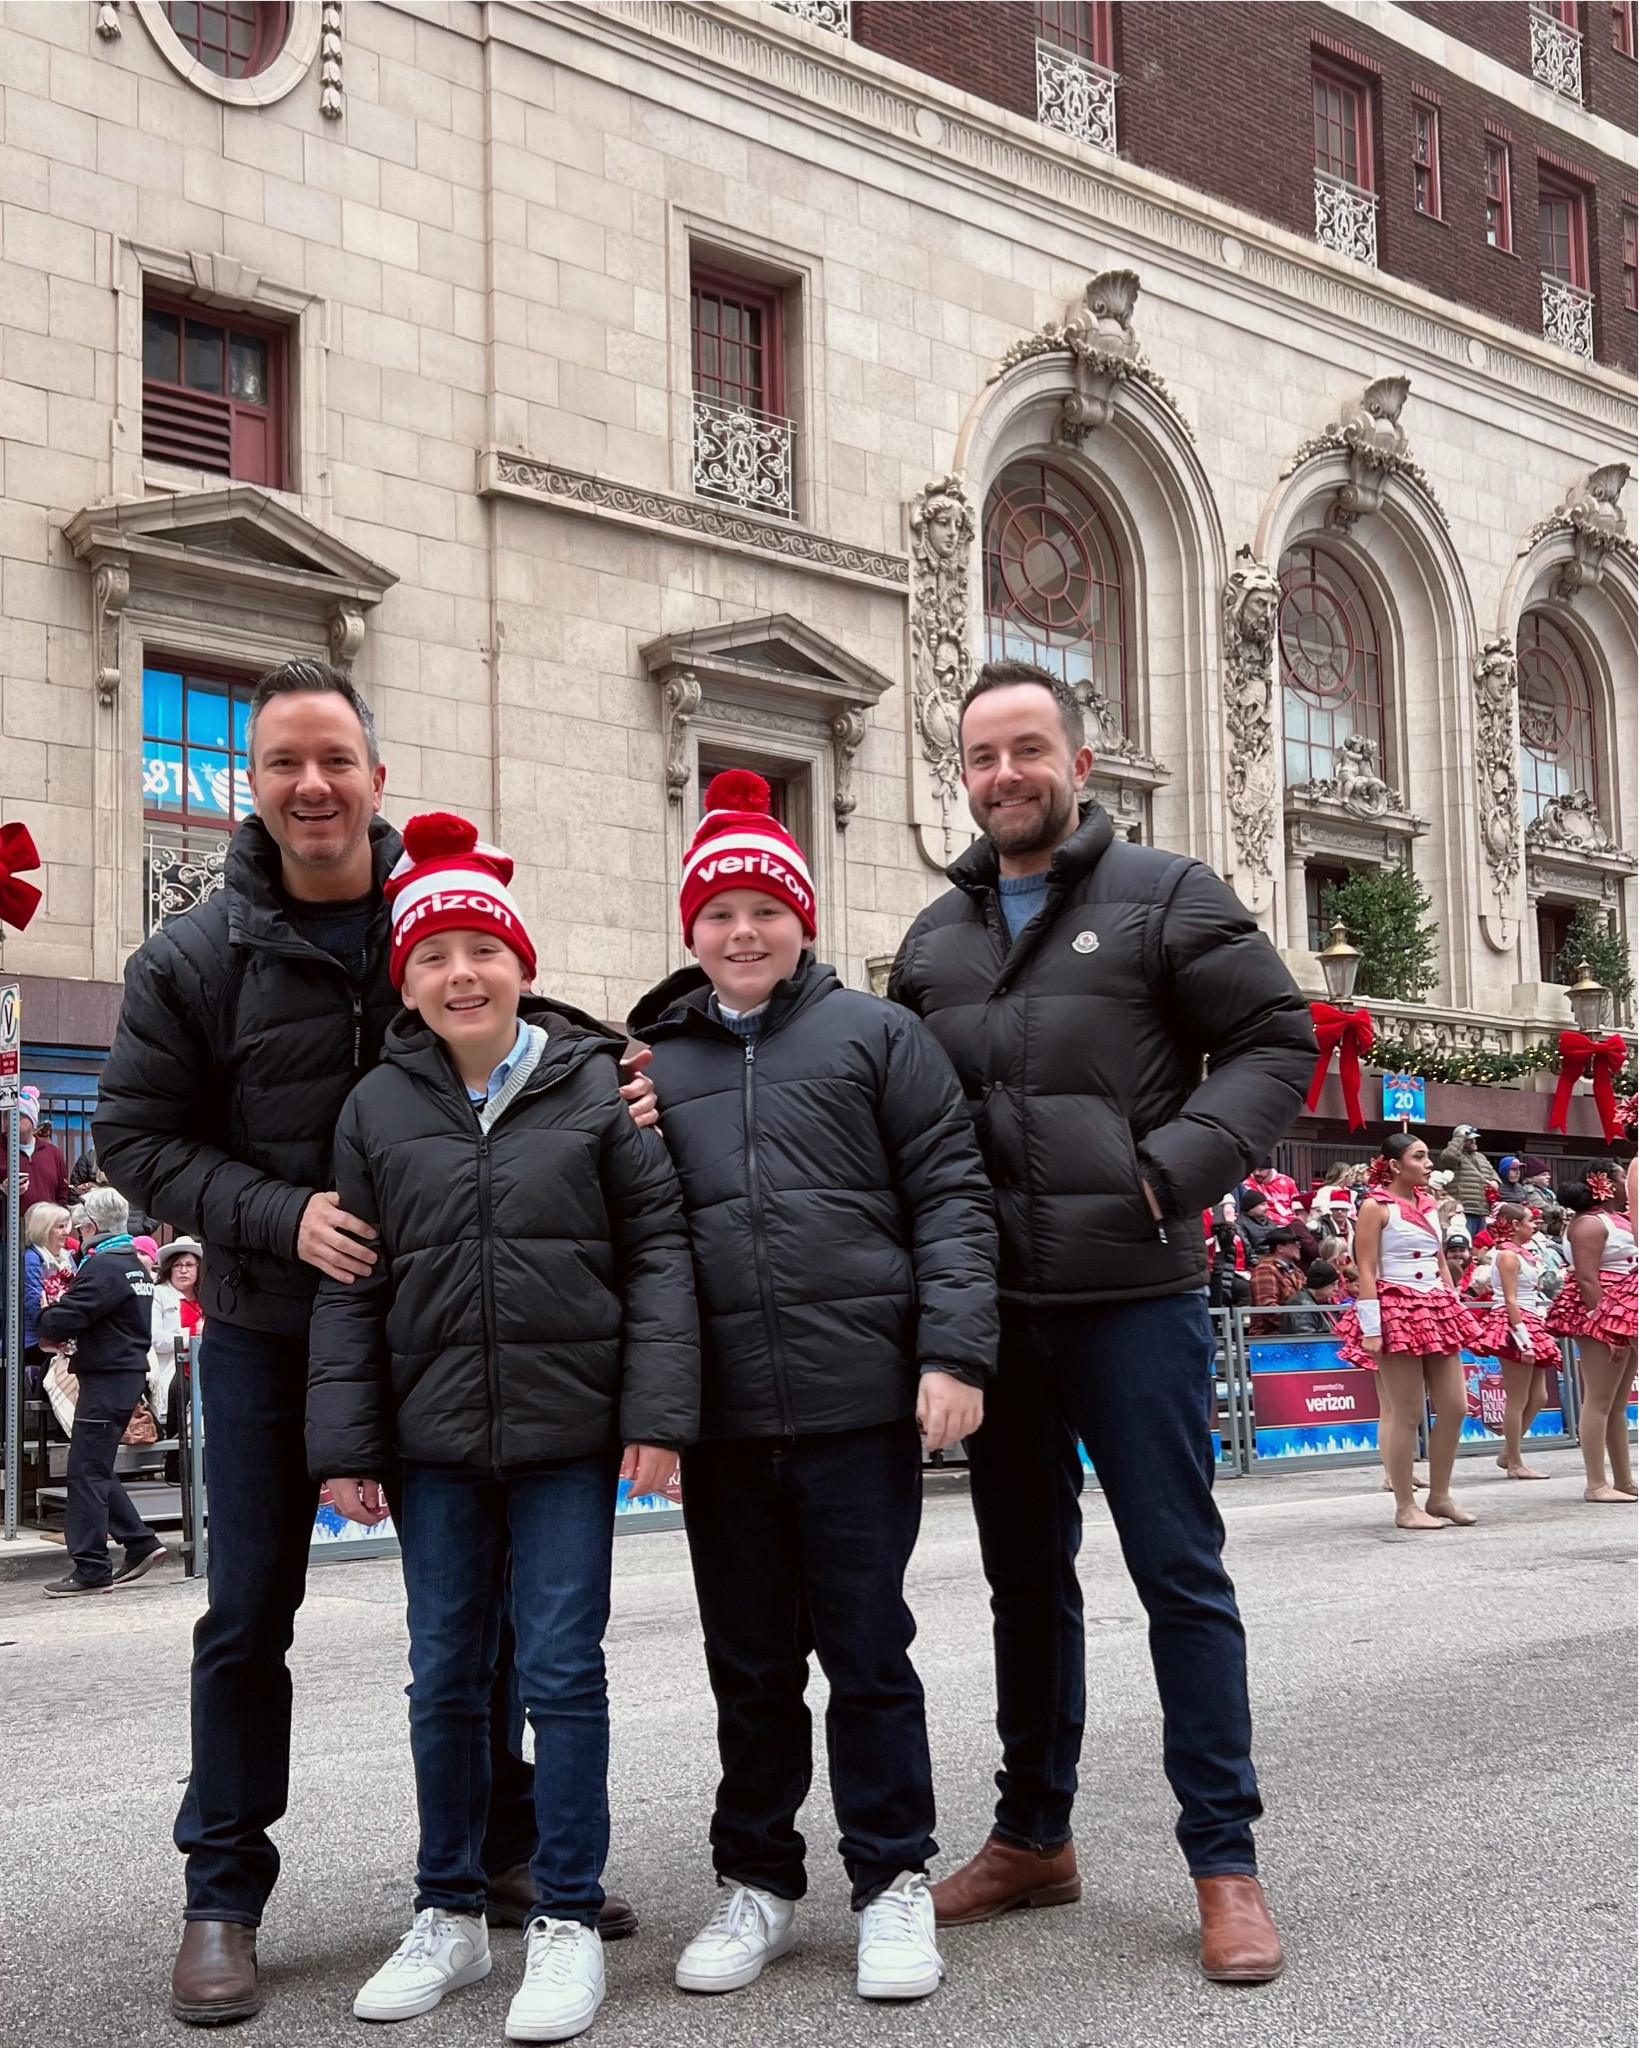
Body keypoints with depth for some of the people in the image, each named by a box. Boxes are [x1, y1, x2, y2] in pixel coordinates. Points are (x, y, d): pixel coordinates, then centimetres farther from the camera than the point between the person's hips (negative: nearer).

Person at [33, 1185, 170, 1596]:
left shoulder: (102, 1266, -15)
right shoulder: (136, 1265, 16)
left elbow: (62, 1319, -20)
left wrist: (50, 1329, 2)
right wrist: (67, 1335, 8)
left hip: (106, 1378, -9)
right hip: (129, 1373, 9)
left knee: (86, 1470, -5)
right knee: (97, 1470, 16)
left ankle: (91, 1567, -4)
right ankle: (140, 1542, 16)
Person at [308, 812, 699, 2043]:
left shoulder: (595, 1085, -1)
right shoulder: (379, 1107, 5)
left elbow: (658, 1249, -2)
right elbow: (348, 1287, 6)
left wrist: (657, 1412, -9)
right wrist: (348, 1444, 2)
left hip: (568, 1431, -2)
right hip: (433, 1440, 3)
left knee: (563, 1669, 2)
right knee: (445, 1677, 11)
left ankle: (567, 1920, 14)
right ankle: (450, 1914, 25)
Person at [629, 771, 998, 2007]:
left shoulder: (876, 1034, 4)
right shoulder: (653, 1064, 11)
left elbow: (950, 1197, 0)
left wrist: (954, 1352, -10)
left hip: (861, 1402, -3)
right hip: (722, 1416, 3)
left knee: (868, 1653, 5)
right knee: (750, 1663, 13)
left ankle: (894, 1884, 18)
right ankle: (758, 1883, 27)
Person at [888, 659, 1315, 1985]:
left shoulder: (1165, 895, 0)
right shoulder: (936, 937, 13)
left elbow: (1276, 1041, -3)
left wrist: (1175, 1170, -15)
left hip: (1133, 1294, -5)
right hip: (993, 1304, 5)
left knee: (1180, 1569, 0)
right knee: (1026, 1574, 14)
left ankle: (1225, 1859, 10)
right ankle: (1034, 1837, 27)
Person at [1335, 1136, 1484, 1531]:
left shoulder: (1428, 1204, 14)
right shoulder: (1376, 1207, -7)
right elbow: (1366, 1271, -11)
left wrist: (1456, 1309, 13)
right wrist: (1370, 1328, -17)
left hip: (1435, 1311, 8)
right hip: (1396, 1311, -7)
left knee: (1454, 1407, 6)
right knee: (1407, 1414, -4)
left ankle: (1440, 1496, 18)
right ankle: (1405, 1507, 5)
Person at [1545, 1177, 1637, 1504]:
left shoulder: (1613, 1219, 17)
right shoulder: (1590, 1223, -13)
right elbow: (1586, 1278, -21)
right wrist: (1608, 1327, -26)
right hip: (1602, 1314, -10)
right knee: (1599, 1401, -9)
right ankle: (1596, 1484, -8)